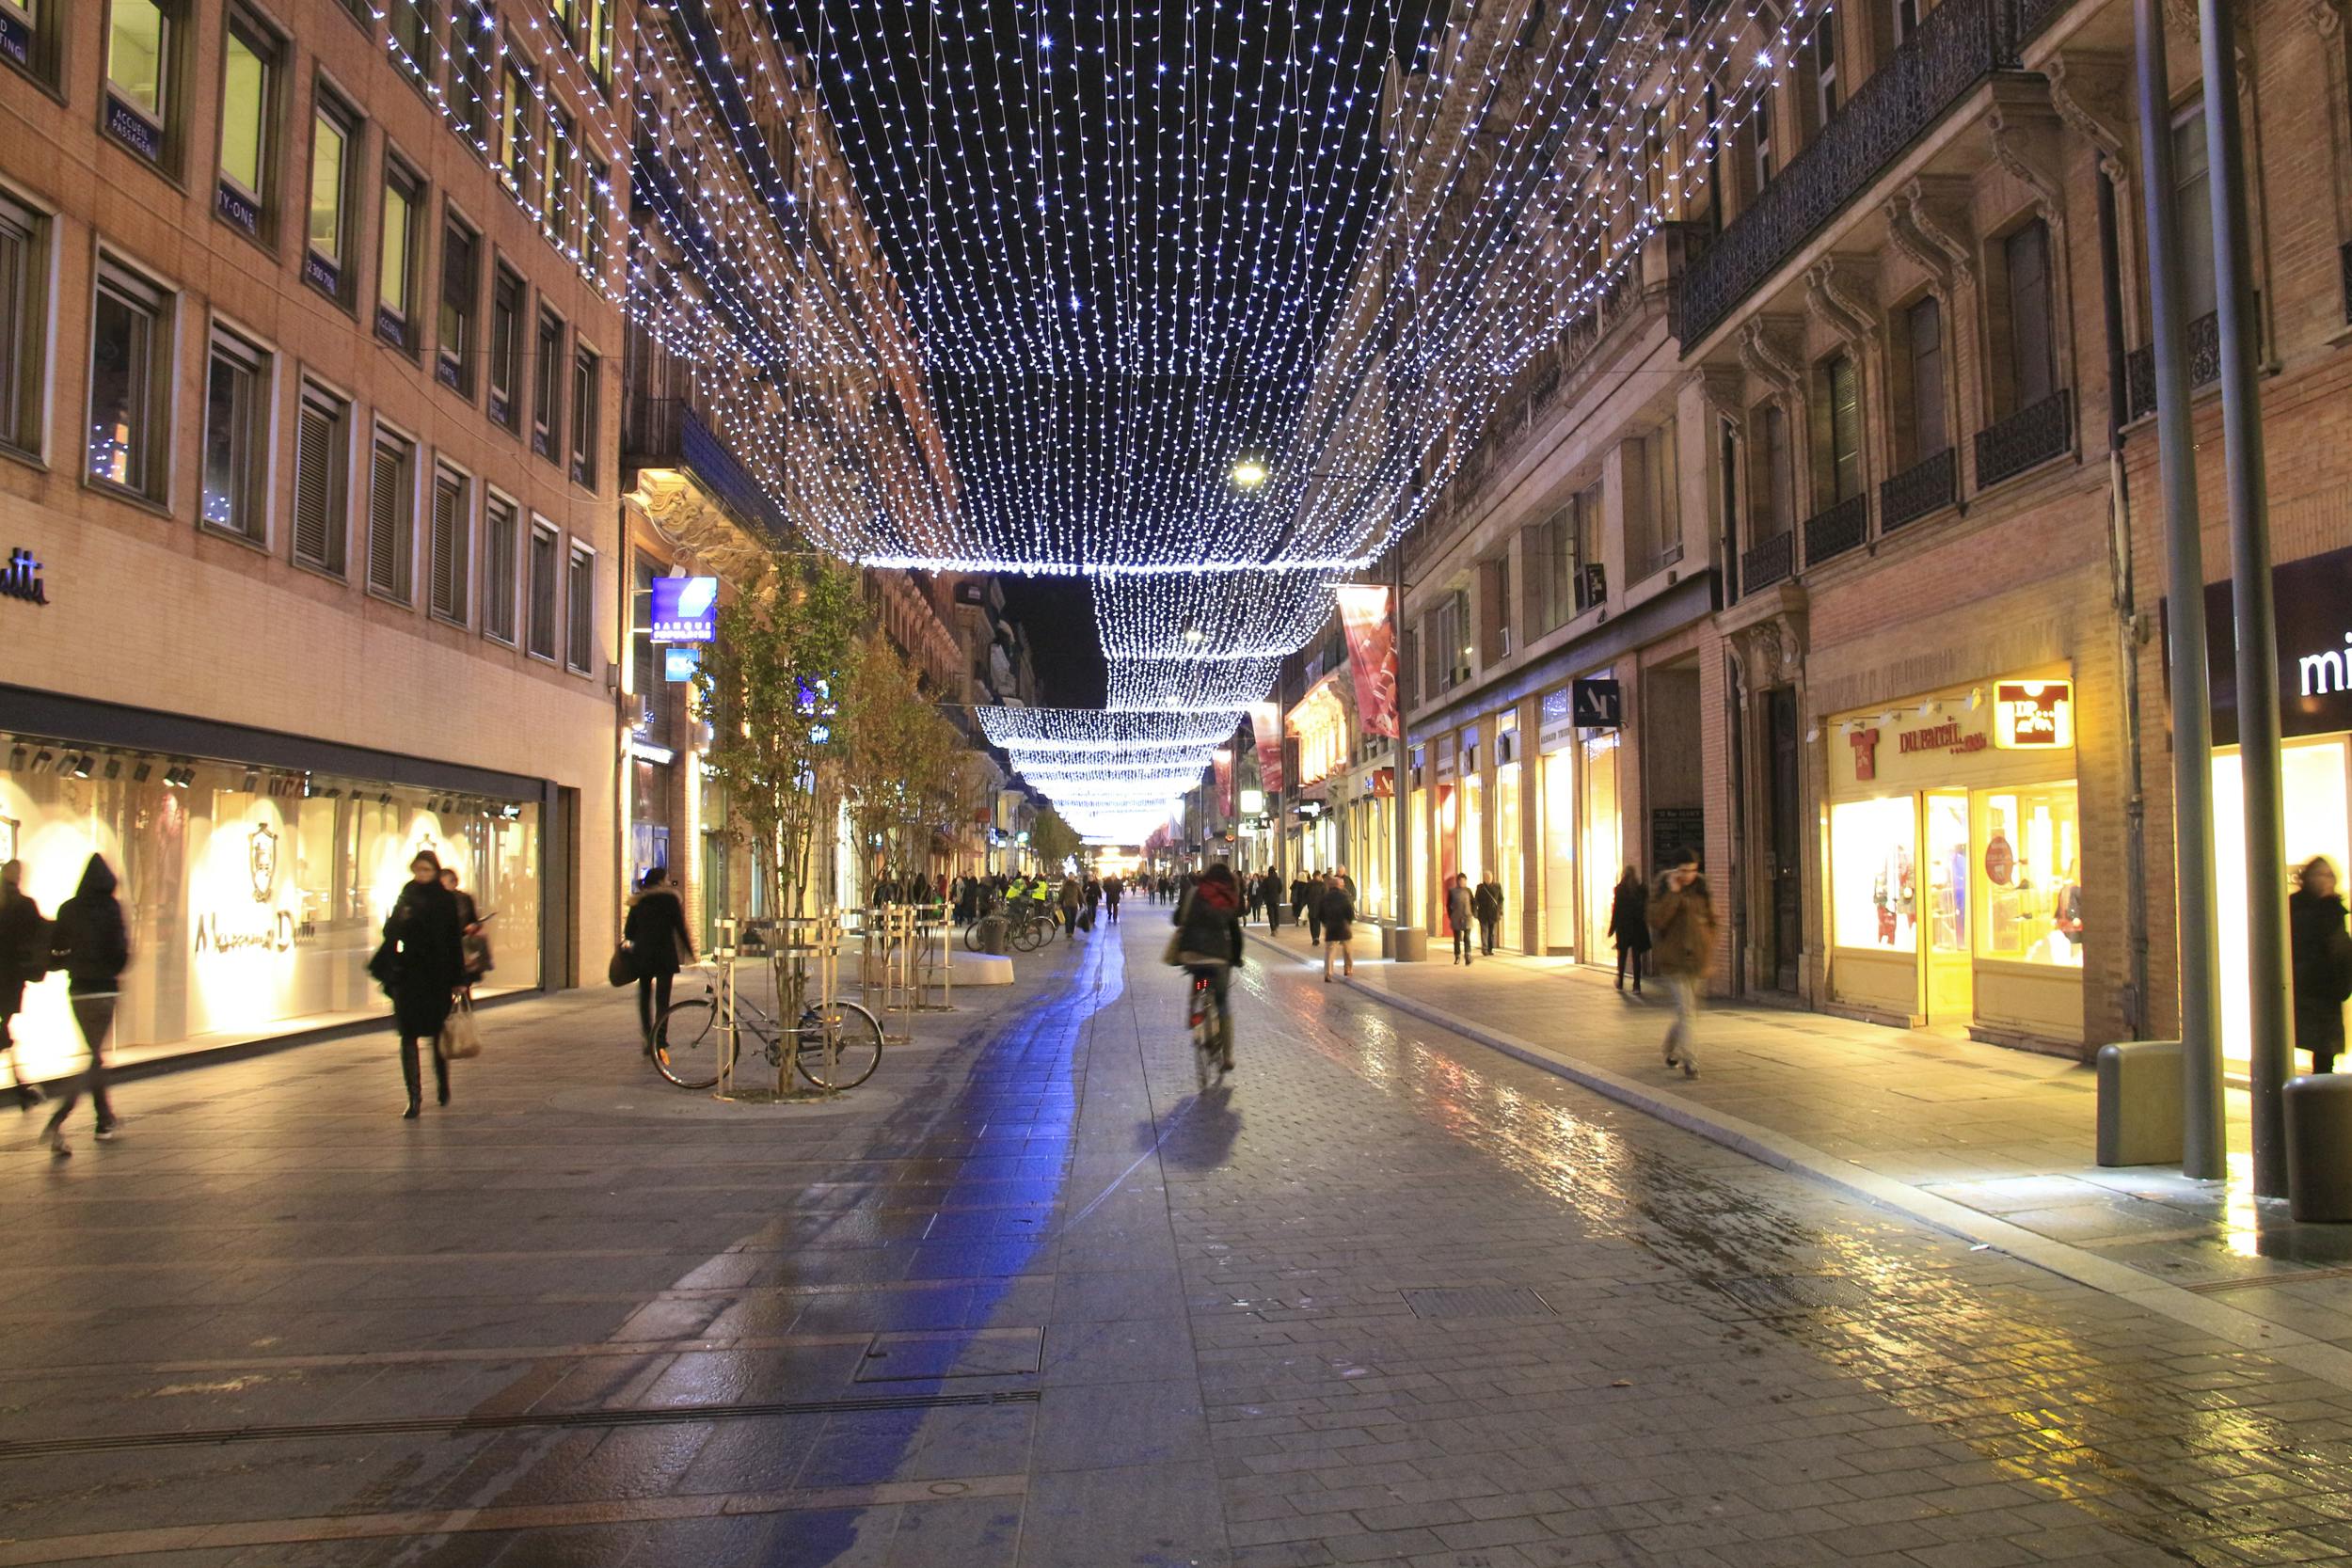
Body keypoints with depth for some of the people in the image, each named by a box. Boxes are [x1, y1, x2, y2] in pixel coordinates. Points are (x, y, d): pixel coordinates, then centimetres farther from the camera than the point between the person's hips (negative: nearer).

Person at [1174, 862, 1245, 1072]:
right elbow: (1236, 933, 13)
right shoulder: (1229, 901, 9)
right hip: (1218, 958, 1)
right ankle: (1226, 1058, 15)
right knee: (1225, 1006, 14)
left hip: (1189, 955, 0)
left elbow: (1177, 919, 6)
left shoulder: (1193, 892, 5)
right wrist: (1237, 958, 25)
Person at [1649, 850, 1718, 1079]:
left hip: (1698, 959, 4)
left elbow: (1712, 920, 17)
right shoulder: (1665, 890, -3)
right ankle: (1690, 1062, -13)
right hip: (1674, 959, -4)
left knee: (1687, 1010, 14)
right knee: (1687, 1010, -13)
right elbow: (1656, 920, -16)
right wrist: (1672, 893, -20)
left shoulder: (1702, 890, 7)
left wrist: (1709, 948, 8)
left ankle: (1673, 1050, 35)